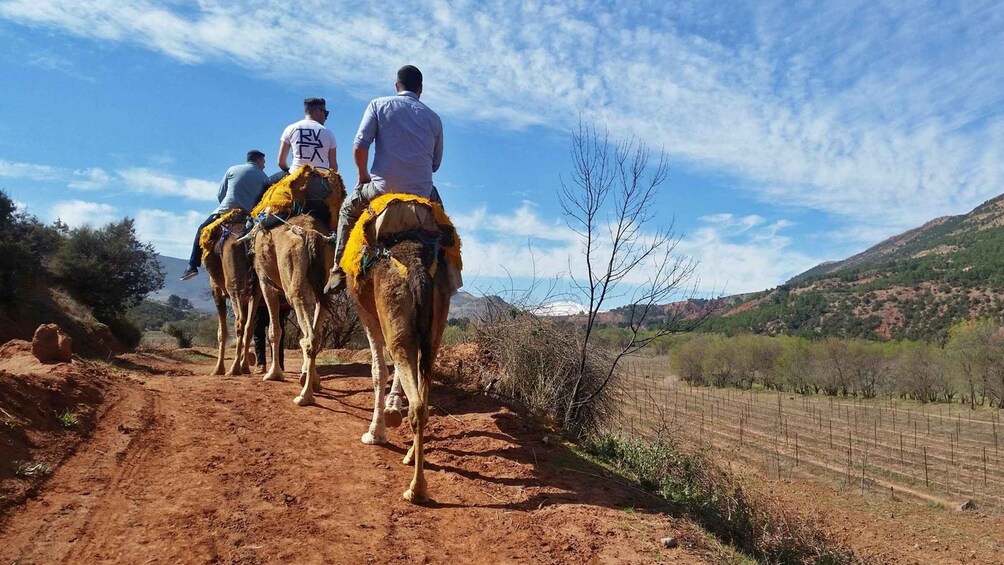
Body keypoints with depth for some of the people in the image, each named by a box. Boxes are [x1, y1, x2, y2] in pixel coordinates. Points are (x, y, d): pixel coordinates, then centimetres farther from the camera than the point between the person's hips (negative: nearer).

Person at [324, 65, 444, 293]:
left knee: (348, 209, 27)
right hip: (421, 193, 2)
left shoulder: (379, 105, 4)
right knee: (437, 202, 37)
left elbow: (359, 147, -4)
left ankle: (338, 271, 17)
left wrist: (363, 175, 12)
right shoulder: (433, 117, 11)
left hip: (382, 188, -1)